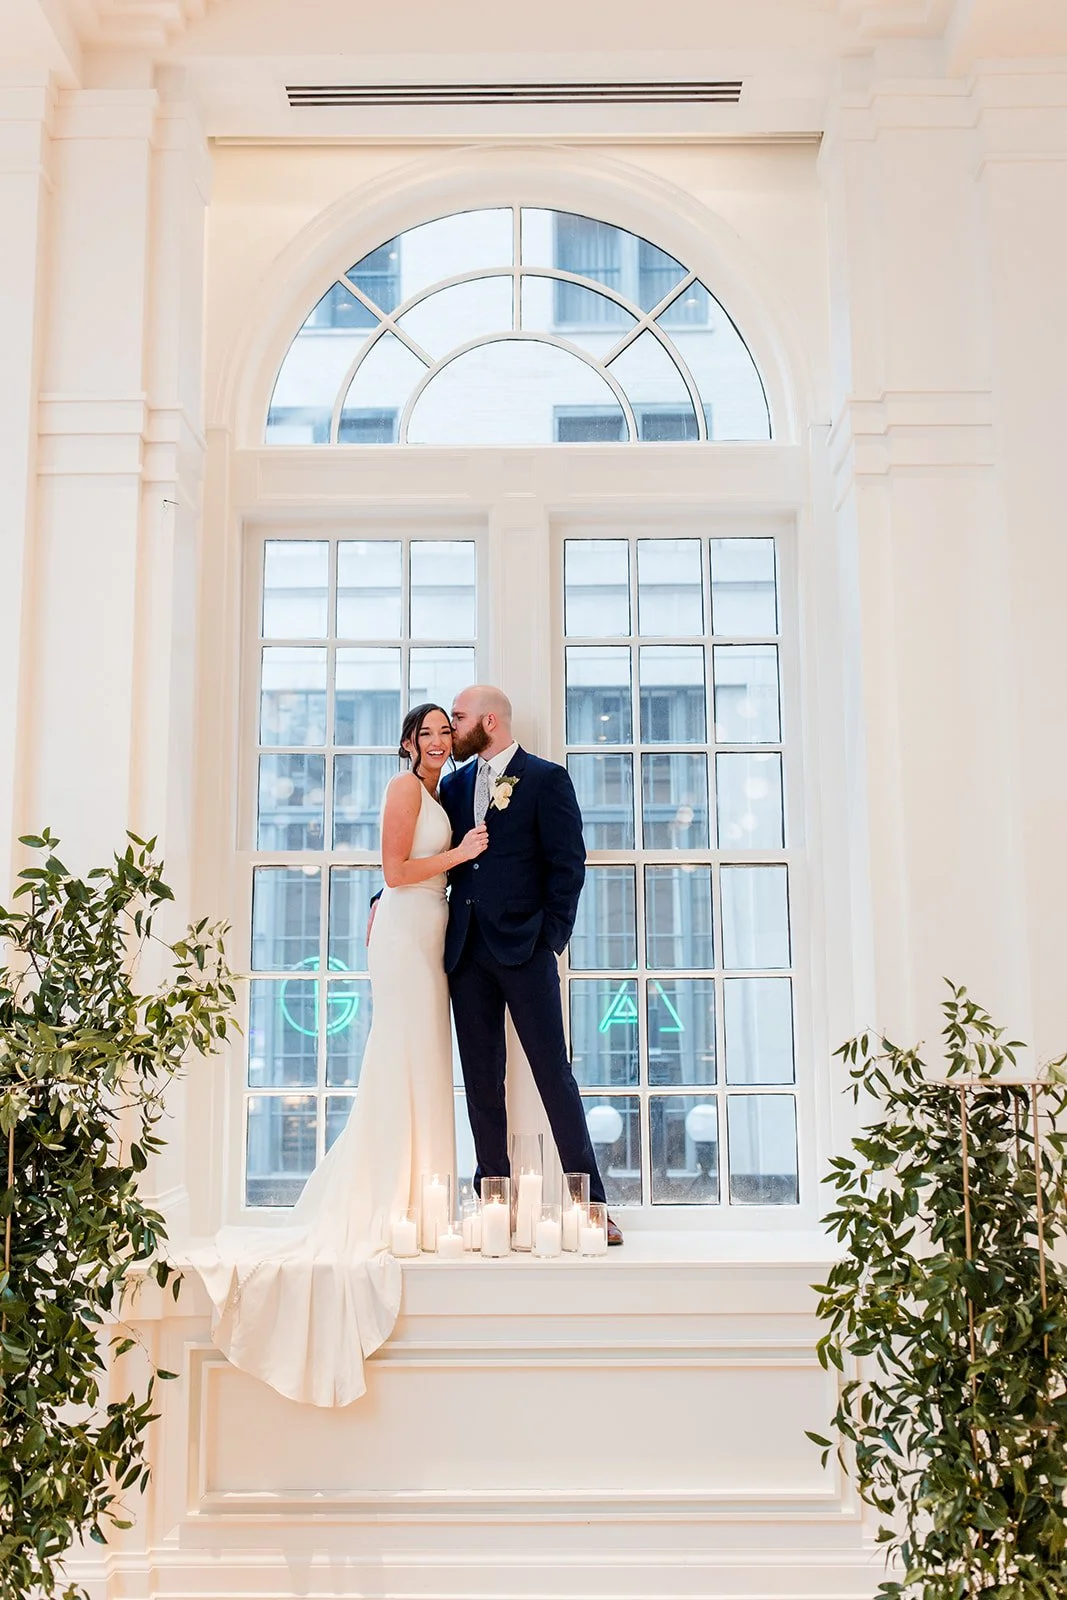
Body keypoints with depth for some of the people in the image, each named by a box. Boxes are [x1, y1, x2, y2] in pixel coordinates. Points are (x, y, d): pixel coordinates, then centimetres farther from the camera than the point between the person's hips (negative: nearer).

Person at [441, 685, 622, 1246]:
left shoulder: (547, 779, 0)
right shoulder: (455, 785, 16)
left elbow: (568, 863, -4)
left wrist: (552, 936, -10)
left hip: (523, 948, -5)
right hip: (467, 950, 5)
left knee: (554, 1075, -4)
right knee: (481, 1083, 7)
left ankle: (591, 1204, 3)